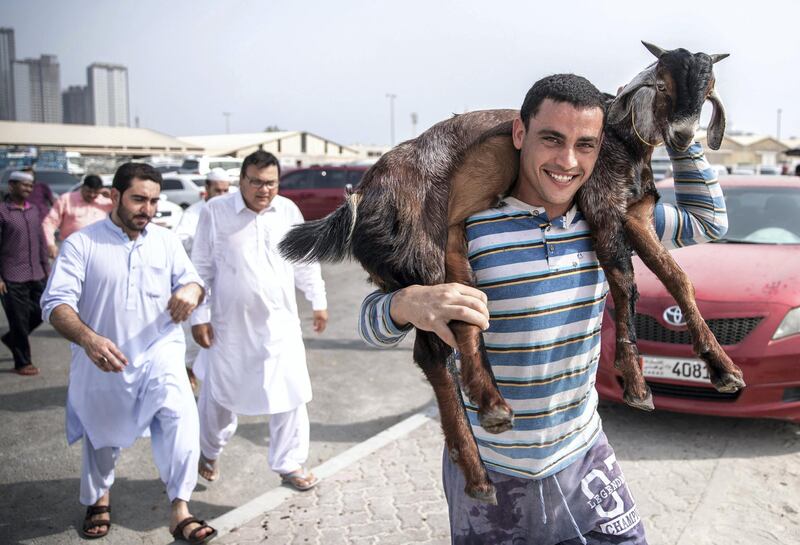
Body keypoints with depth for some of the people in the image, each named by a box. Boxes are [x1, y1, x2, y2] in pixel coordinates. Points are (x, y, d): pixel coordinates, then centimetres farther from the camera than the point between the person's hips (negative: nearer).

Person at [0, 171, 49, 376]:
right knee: (19, 320, 2)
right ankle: (22, 363, 17)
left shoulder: (33, 211, 11)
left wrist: (46, 268, 13)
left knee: (40, 313, 12)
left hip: (36, 276, 6)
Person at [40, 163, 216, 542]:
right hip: (103, 363, -1)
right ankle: (98, 499, 48)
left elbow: (192, 280, 3)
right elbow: (56, 302, -15)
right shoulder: (81, 243, -8)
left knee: (181, 416, -24)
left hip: (159, 355, 1)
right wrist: (88, 338, -35)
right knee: (102, 436, 18)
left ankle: (180, 510, -16)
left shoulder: (167, 241, 4)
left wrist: (192, 290, -24)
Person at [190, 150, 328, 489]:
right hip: (230, 324, -2)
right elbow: (201, 267, -5)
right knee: (219, 393, 15)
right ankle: (209, 453, 42)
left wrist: (318, 300, 15)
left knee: (290, 396, 5)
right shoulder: (216, 211, -10)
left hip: (280, 323, 3)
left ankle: (289, 464, 24)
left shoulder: (288, 211, 0)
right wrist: (199, 315, -7)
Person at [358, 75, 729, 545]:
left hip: (584, 459, 4)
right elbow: (373, 322, -16)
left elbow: (709, 222, 13)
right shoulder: (467, 225, -19)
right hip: (489, 473, -3)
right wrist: (409, 303, -39)